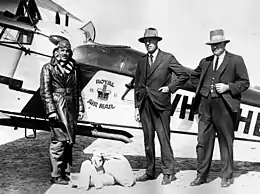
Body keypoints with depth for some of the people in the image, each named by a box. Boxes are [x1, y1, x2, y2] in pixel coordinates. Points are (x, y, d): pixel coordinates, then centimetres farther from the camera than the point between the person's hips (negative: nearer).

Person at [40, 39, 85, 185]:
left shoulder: (74, 68, 15)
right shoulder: (48, 68, 1)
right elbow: (45, 91, -6)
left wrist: (80, 108, 11)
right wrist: (51, 110, -14)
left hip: (72, 108, 5)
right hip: (57, 107, -5)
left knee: (70, 141, 8)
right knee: (60, 140, -7)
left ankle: (66, 173, 19)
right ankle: (56, 175, 3)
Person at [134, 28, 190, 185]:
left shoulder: (168, 58, -1)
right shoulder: (142, 61, 14)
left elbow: (185, 75, 0)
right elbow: (137, 85, 15)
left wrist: (170, 87, -6)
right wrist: (137, 107, 10)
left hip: (160, 105, -5)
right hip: (144, 105, 5)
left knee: (164, 139, -2)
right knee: (148, 140, 10)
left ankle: (169, 173, 10)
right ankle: (150, 172, 21)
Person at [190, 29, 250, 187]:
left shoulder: (236, 60, 2)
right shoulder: (205, 61, 14)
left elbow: (245, 82, 0)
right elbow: (194, 77, 28)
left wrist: (227, 87, -13)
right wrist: (203, 87, 12)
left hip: (224, 105, -4)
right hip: (205, 105, 4)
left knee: (226, 142, 6)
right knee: (203, 141, 5)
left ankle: (227, 176, 19)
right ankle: (202, 175, 16)